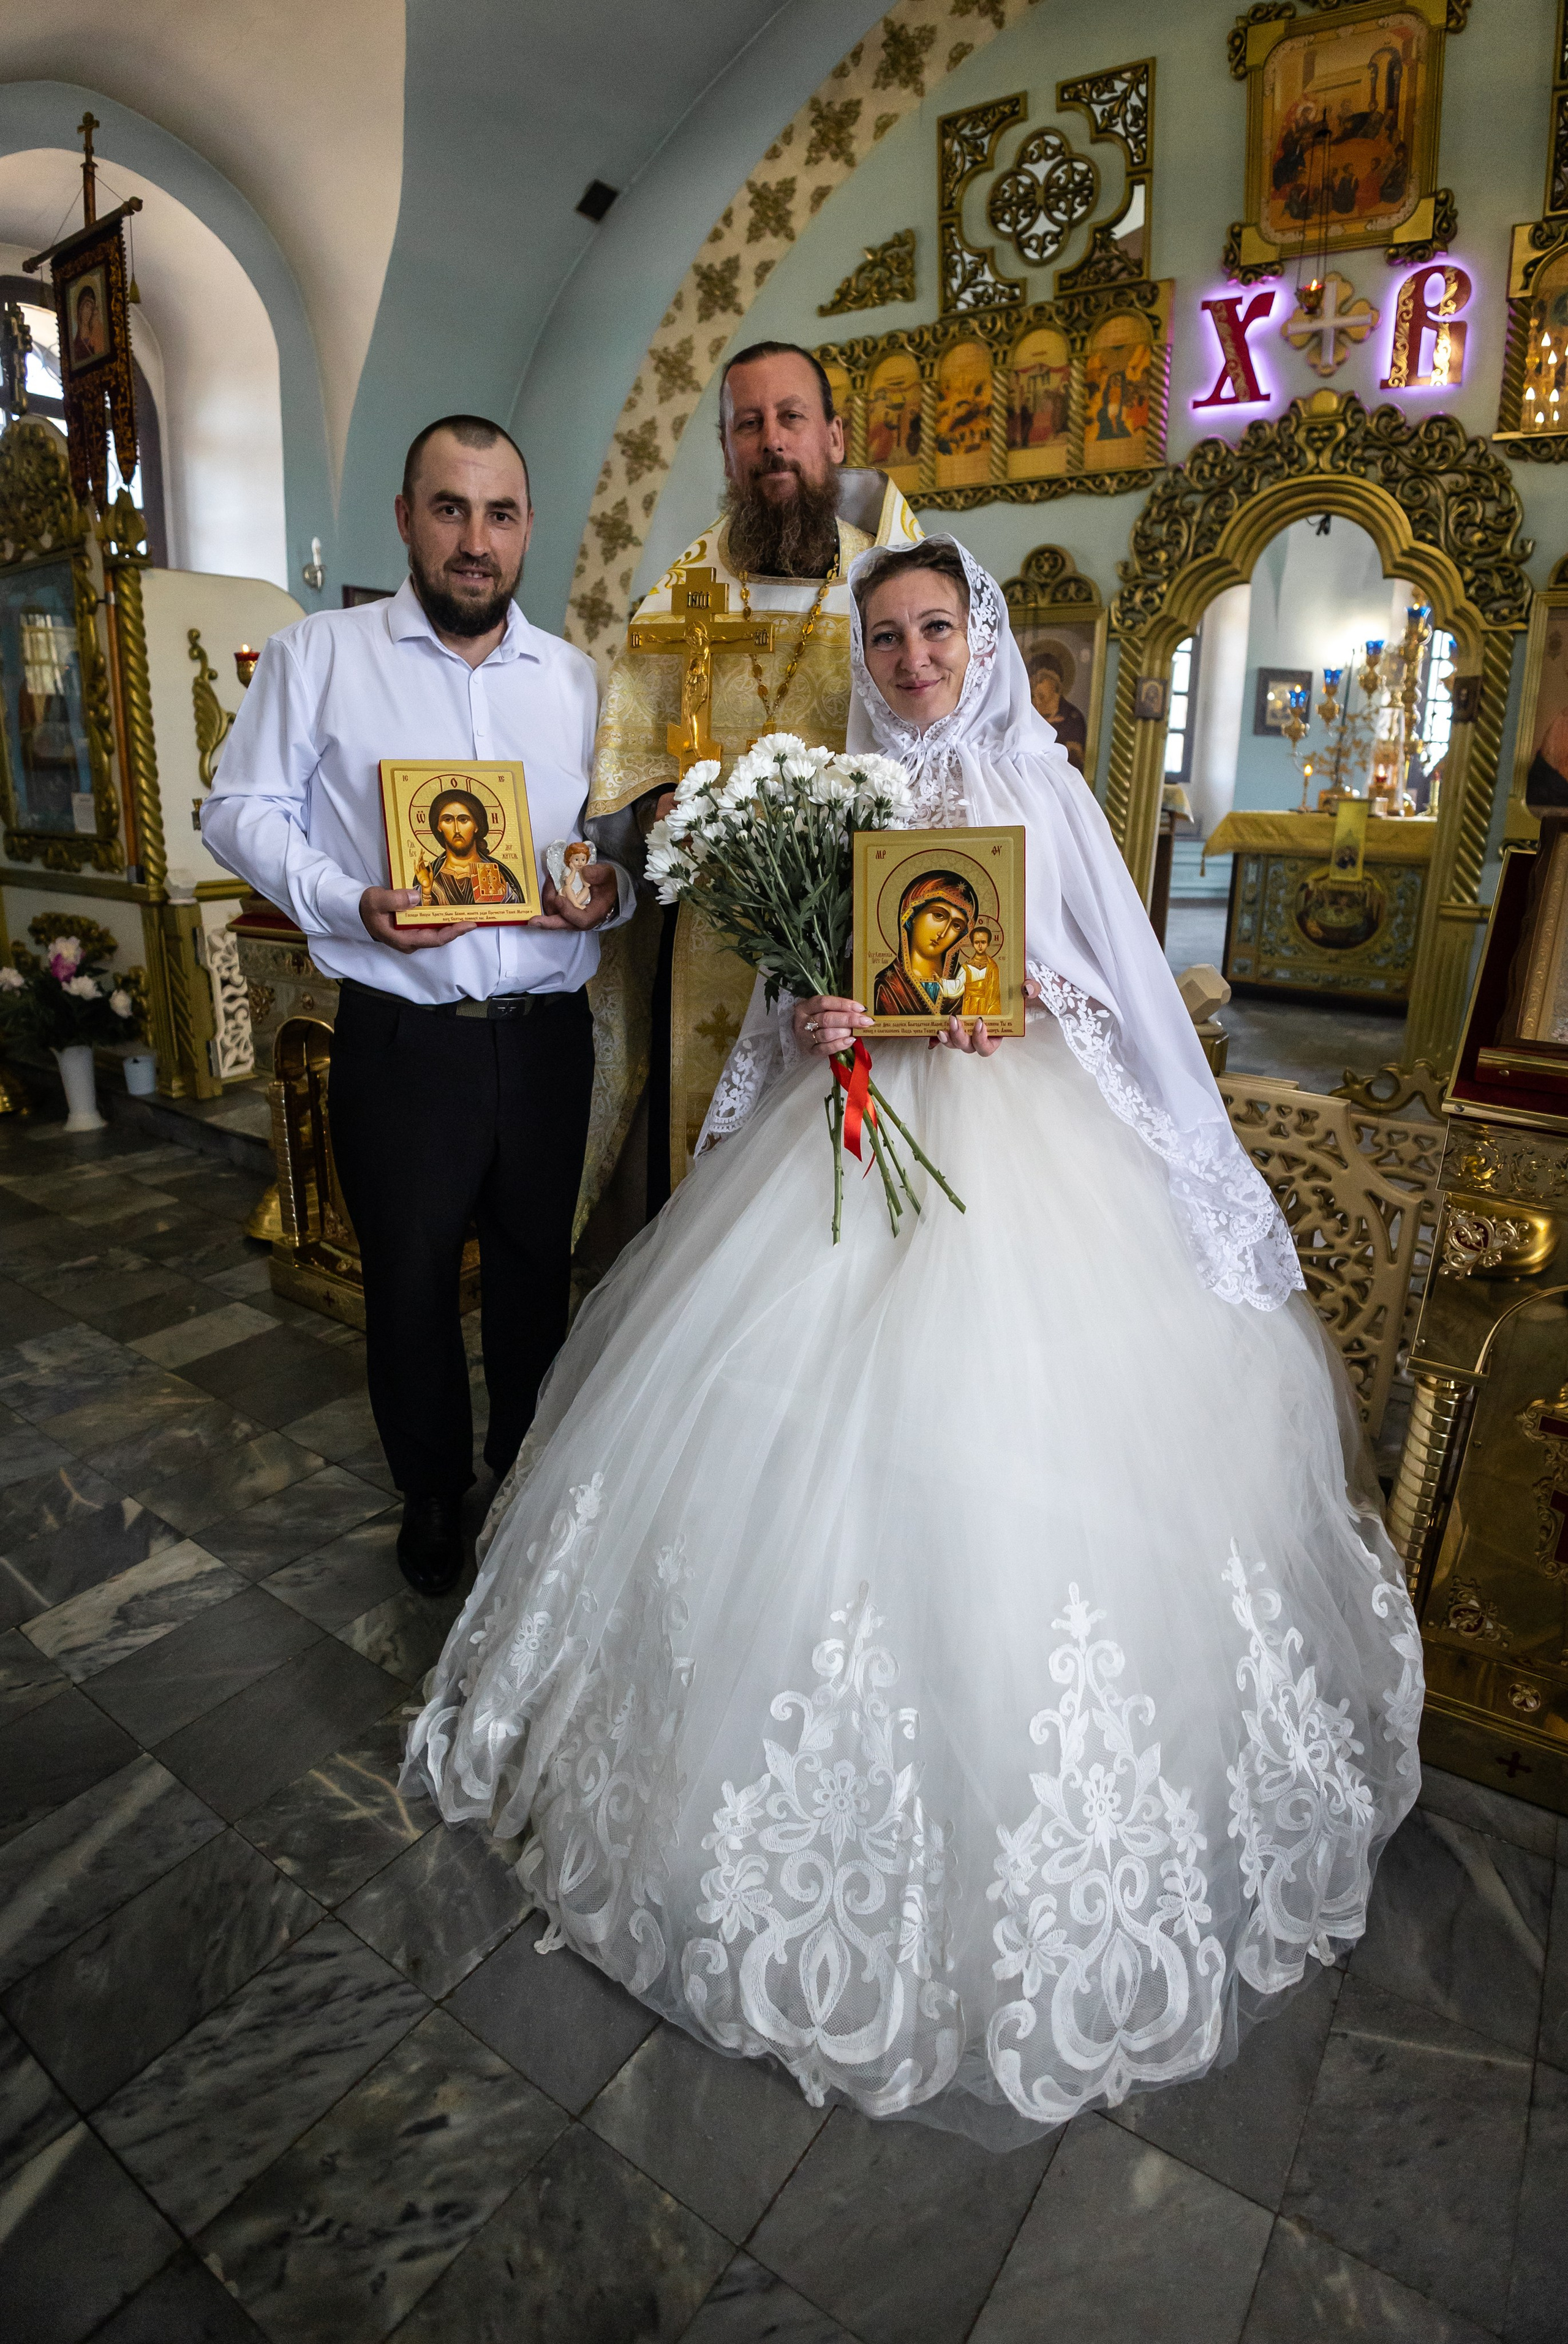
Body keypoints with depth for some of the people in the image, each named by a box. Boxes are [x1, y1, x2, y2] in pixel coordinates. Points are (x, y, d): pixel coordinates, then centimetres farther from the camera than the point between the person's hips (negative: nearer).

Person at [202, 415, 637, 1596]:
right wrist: (350, 904, -15)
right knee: (410, 1282, 10)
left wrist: (613, 888, -9)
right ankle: (432, 1493, 34)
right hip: (400, 1041, -2)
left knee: (538, 1269, 14)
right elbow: (242, 811, 2)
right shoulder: (317, 655, 1)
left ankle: (527, 1469, 38)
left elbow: (623, 835, 15)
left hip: (548, 1038, 3)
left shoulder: (575, 677, 10)